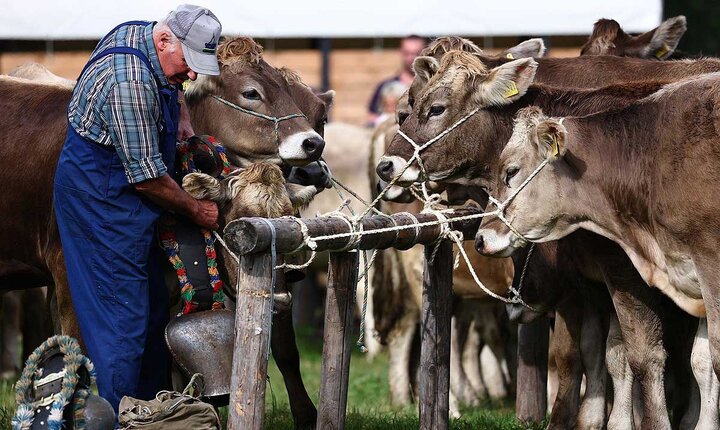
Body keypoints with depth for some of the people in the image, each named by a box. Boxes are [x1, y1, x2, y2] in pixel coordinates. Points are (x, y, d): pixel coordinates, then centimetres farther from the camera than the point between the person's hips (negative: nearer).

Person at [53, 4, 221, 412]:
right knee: (123, 315, -8)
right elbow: (147, 176, -23)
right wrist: (197, 210, -8)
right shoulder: (130, 83, -29)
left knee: (154, 305, 13)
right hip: (101, 199, -10)